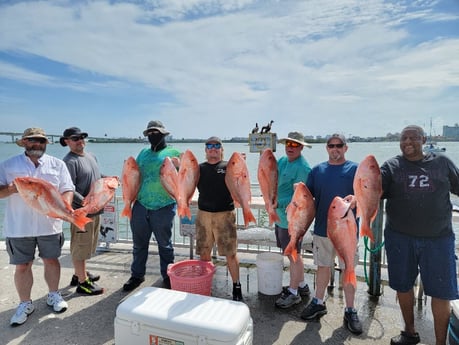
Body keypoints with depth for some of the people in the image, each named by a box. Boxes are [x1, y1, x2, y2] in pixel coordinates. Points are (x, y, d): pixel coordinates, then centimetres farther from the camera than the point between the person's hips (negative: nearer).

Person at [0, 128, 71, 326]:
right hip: (19, 227, 0)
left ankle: (53, 295, 32)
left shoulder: (57, 165, 4)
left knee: (51, 260, 13)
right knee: (22, 266, 9)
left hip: (50, 224, 1)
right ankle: (25, 304, 27)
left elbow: (67, 190, 2)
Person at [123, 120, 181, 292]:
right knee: (139, 243, 13)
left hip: (164, 206, -4)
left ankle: (167, 276, 27)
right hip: (140, 205, 4)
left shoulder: (173, 153, 1)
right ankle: (137, 275, 31)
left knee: (165, 244, 10)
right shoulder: (143, 153, 16)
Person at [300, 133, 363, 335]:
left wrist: (355, 198, -29)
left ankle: (350, 311, 25)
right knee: (323, 266, 15)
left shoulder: (355, 169, 0)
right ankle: (319, 303, 32)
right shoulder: (317, 170, 9)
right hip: (322, 228, 2)